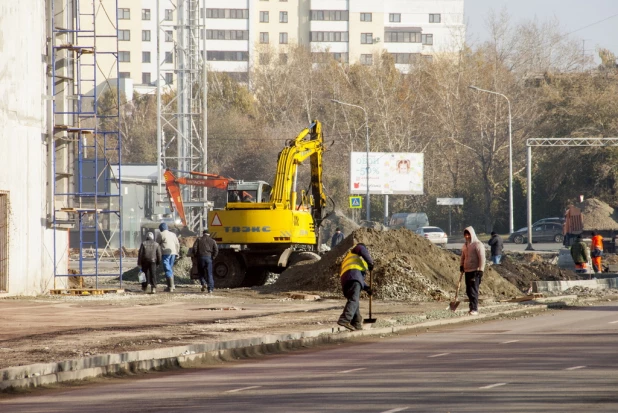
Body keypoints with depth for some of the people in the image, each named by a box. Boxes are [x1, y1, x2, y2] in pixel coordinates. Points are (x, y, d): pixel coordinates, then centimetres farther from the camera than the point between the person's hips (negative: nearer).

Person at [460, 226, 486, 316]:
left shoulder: (478, 245, -8)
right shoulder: (465, 246, 16)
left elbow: (482, 258, -12)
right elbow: (463, 257, 27)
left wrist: (480, 270, -17)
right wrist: (461, 265, 12)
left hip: (475, 271, -8)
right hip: (467, 271, 8)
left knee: (473, 291, -12)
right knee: (468, 291, 8)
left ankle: (474, 309, -12)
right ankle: (473, 307, 16)